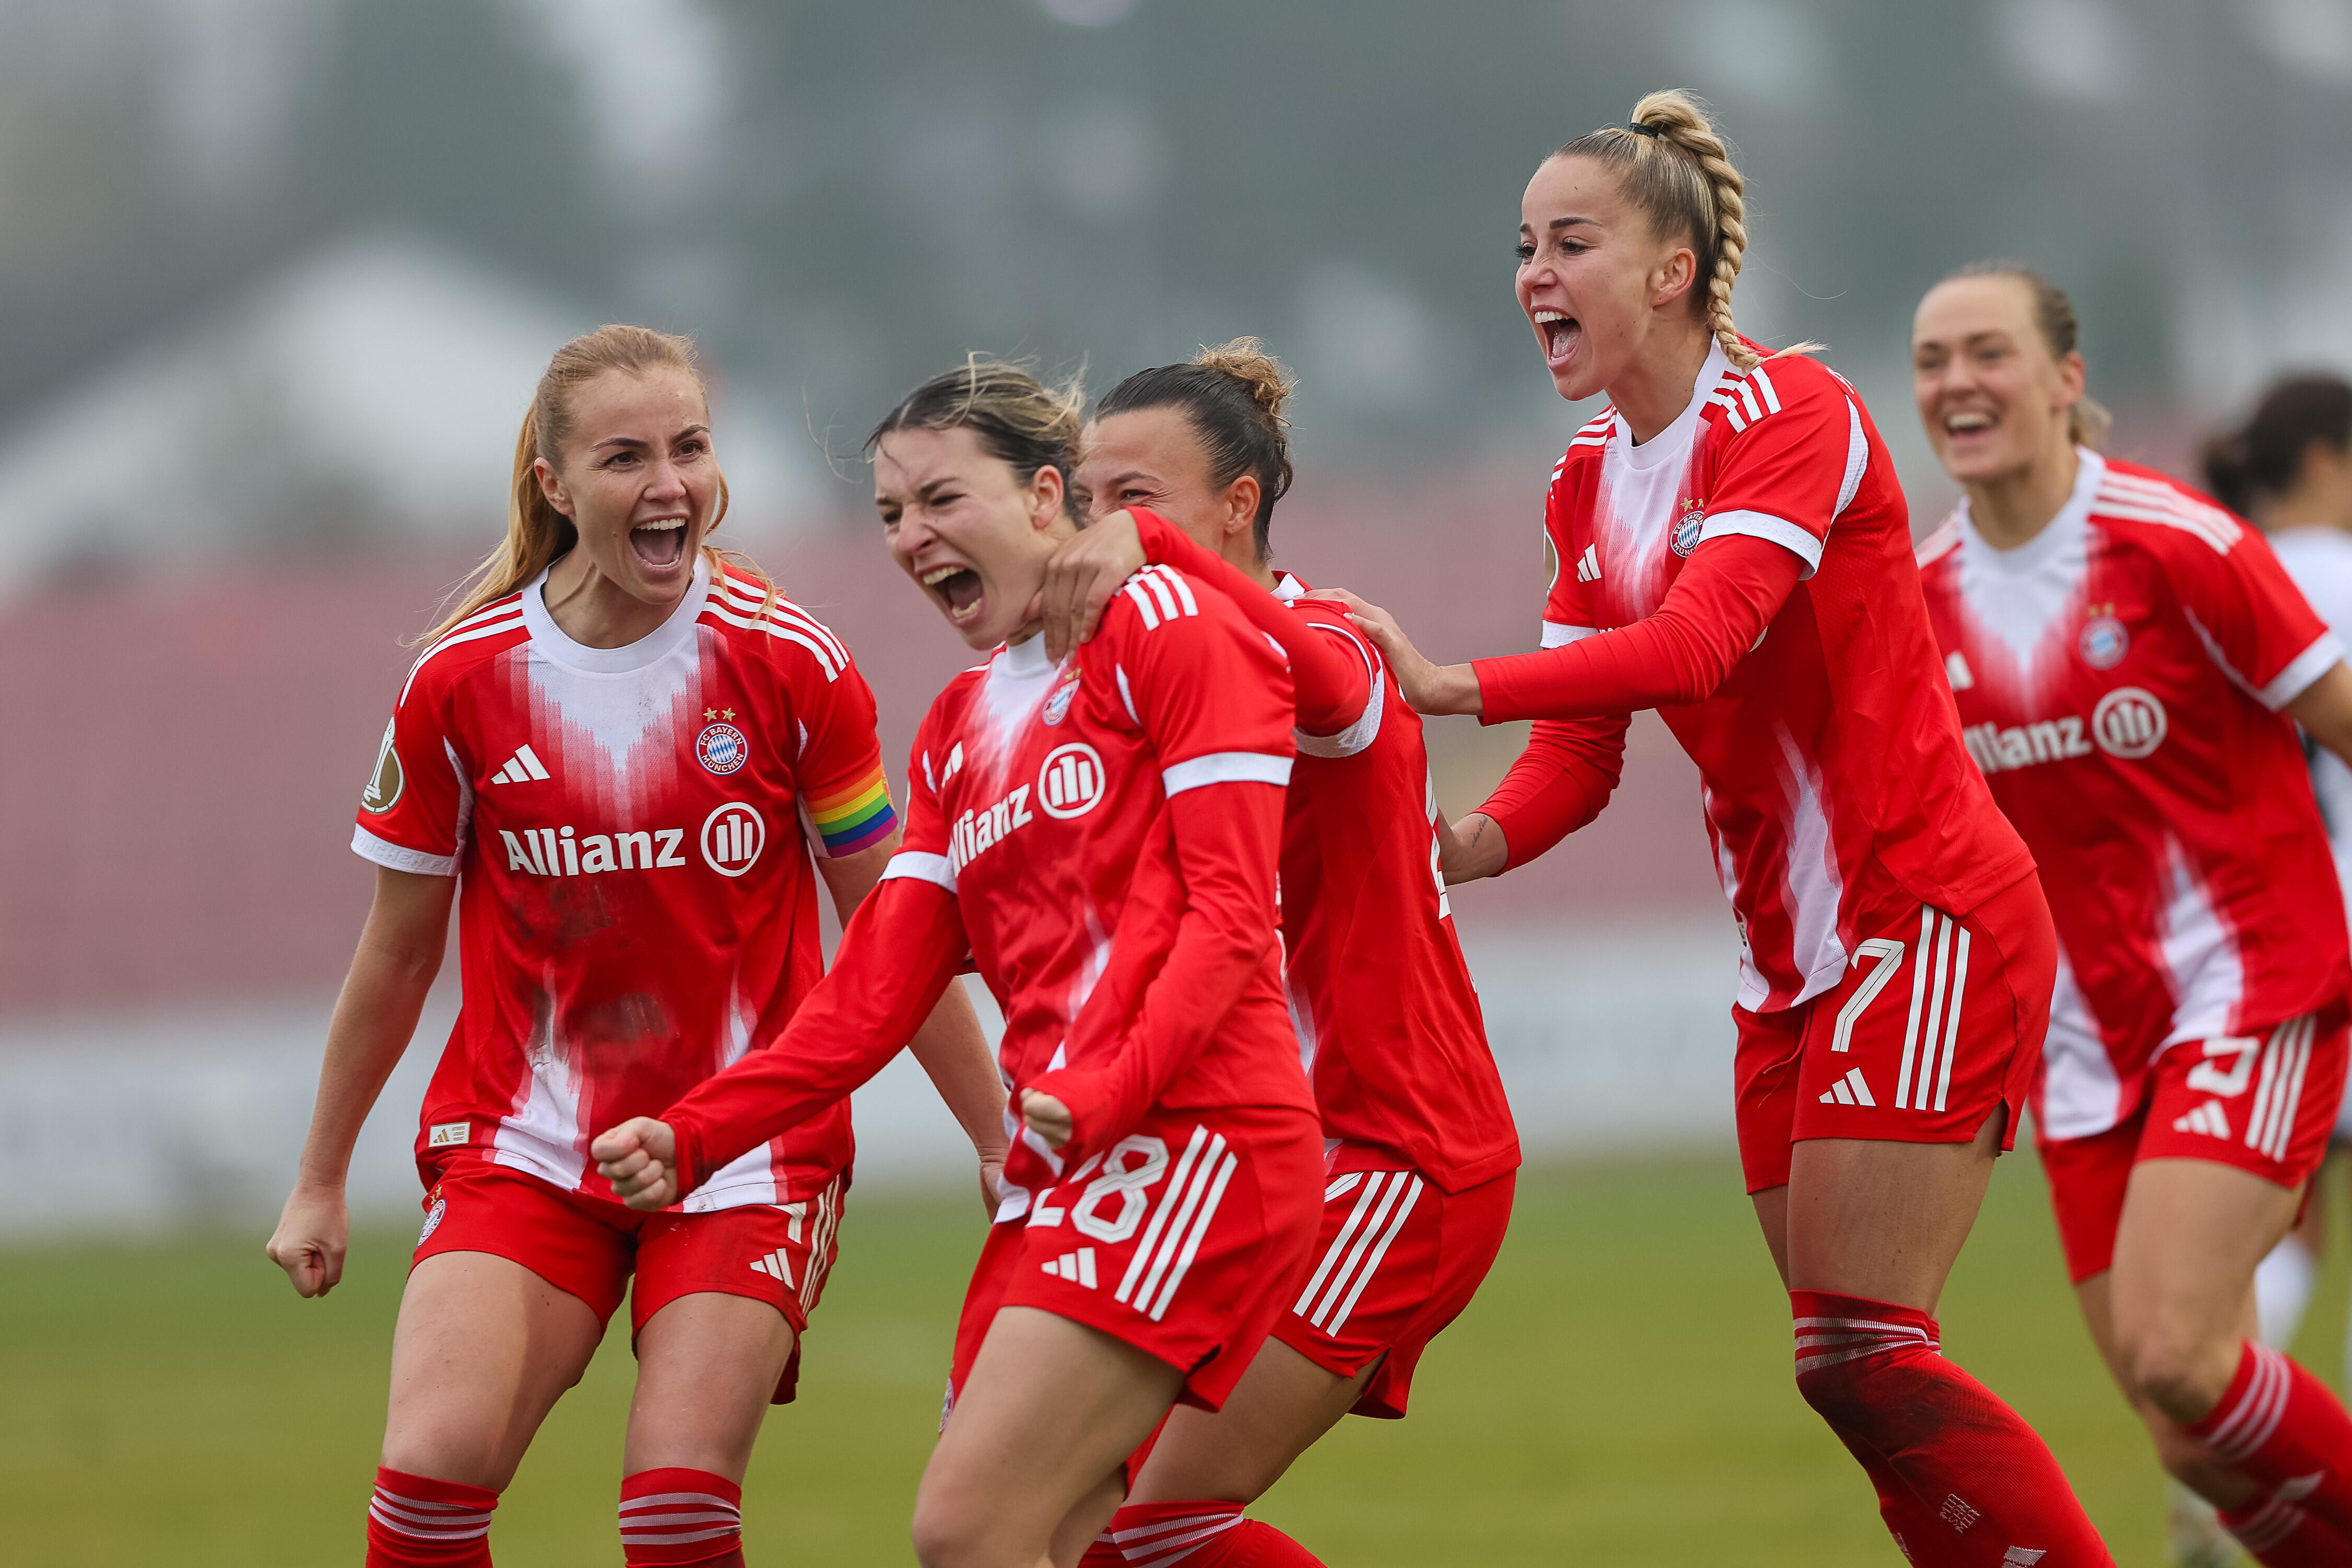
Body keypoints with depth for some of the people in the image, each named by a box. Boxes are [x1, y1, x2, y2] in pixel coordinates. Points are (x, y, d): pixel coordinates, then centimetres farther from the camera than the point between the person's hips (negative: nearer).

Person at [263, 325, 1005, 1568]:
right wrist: (319, 1182, 16)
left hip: (747, 1150, -1)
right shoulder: (458, 684, -3)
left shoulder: (790, 666, -6)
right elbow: (397, 955, 9)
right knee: (432, 1463, -19)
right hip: (524, 1141, 1)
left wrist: (999, 1140, 5)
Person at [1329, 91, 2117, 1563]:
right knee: (1843, 1357, 4)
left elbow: (1701, 642, -31)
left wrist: (1451, 687, -39)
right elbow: (1582, 753, 6)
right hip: (1791, 951, 8)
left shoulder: (1788, 413, -14)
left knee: (1862, 1357, -15)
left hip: (1927, 918, -8)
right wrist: (1467, 844, -15)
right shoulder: (1592, 480, 10)